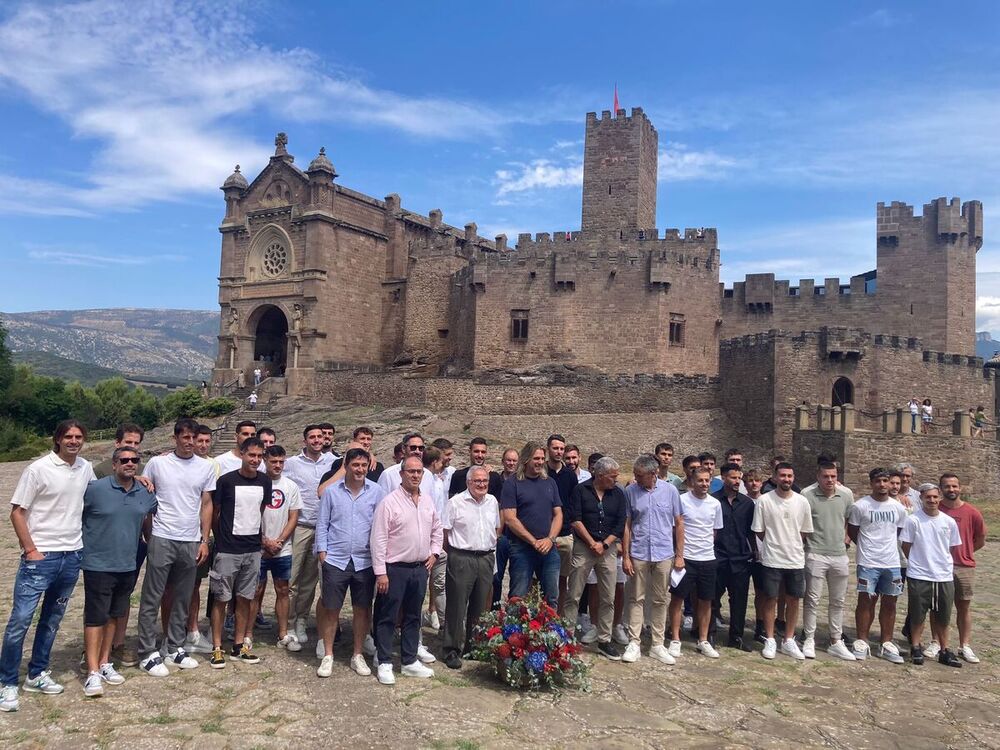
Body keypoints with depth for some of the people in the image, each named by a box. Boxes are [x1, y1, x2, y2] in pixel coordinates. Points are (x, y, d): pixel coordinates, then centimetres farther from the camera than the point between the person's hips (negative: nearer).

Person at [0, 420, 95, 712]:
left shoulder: (86, 468, 4)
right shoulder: (38, 469, -11)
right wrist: (30, 549, -12)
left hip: (72, 556, 5)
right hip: (40, 557, -5)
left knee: (52, 619, 15)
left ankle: (37, 674, 28)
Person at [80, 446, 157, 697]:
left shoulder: (146, 494, 2)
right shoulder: (95, 489, -12)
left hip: (128, 566, 5)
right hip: (98, 565, -5)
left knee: (114, 616, 15)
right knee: (95, 617, -1)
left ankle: (105, 662, 28)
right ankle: (93, 672, 6)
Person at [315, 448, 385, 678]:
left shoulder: (376, 492, -1)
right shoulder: (332, 491, -1)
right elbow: (322, 524, 3)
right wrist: (322, 552, -3)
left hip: (364, 561, 1)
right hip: (335, 560, -1)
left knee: (363, 609, 9)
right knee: (332, 610, 6)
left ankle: (358, 655, 24)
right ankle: (328, 656, 21)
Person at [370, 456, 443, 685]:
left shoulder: (428, 501, 7)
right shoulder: (389, 502, -13)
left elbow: (437, 529, 21)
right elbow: (379, 539, -14)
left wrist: (434, 553, 9)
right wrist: (380, 572, -16)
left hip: (420, 568, 6)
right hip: (395, 569, -6)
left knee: (413, 617, 15)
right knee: (387, 617, 4)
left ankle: (409, 661, 26)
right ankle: (385, 664, 16)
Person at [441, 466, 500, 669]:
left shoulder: (492, 502, 10)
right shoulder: (455, 502, -7)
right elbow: (444, 531, -5)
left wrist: (491, 548, 14)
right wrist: (454, 550, -1)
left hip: (487, 559, 5)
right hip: (461, 559, -5)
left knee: (480, 606, 13)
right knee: (457, 606, -1)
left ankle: (474, 645, 29)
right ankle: (452, 650, 9)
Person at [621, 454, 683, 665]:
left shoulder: (670, 490, -4)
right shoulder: (630, 491, -5)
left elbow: (678, 523, 3)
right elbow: (626, 525, -1)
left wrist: (680, 555, 2)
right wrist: (625, 556, -3)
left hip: (663, 554, 1)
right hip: (638, 553, -1)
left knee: (660, 600, 11)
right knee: (636, 599, 5)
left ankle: (657, 645, 21)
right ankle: (633, 644, 14)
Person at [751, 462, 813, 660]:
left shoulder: (802, 502, -1)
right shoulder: (764, 500, -9)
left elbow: (805, 532, 8)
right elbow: (759, 531, -2)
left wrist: (791, 546, 6)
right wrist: (776, 544, 3)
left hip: (796, 560, 3)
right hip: (772, 560, -3)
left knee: (793, 600, 10)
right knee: (771, 599, 5)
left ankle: (789, 641, 23)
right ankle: (770, 641, 16)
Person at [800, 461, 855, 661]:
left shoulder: (846, 496, 2)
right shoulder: (807, 495, -13)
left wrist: (845, 539, 7)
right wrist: (807, 542, -7)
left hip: (840, 556, 5)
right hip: (816, 555, -5)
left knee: (838, 601, 14)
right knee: (812, 599, 3)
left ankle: (836, 642, 25)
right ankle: (809, 640, 14)